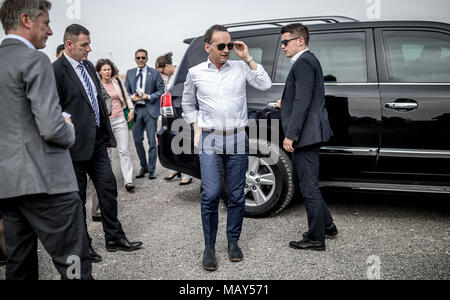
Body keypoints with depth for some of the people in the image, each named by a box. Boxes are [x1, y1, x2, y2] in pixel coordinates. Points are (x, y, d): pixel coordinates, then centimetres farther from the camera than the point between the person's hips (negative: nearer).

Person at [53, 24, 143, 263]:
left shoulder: (88, 66, 11)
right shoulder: (57, 70, -13)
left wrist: (107, 134, 14)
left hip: (97, 141, 7)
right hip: (77, 144, -7)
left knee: (108, 189, 12)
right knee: (78, 198, 8)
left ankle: (114, 238, 25)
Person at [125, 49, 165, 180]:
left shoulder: (154, 73, 2)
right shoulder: (130, 73, 12)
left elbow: (161, 89, 0)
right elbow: (126, 90, 13)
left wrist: (148, 97, -12)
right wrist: (131, 97, -8)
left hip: (150, 109, -3)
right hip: (136, 109, 4)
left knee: (152, 141, -1)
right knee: (137, 140, 7)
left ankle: (151, 170, 8)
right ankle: (144, 167, 23)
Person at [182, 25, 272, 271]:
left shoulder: (240, 68, 6)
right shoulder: (196, 73, 6)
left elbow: (265, 85, -5)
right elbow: (187, 103, 18)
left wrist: (247, 58, -4)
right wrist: (196, 128, 8)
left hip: (237, 140, 1)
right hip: (210, 141, -1)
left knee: (236, 195, 6)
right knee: (211, 195, -8)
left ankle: (233, 242, 22)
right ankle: (209, 247, 7)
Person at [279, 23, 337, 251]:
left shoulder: (303, 62, -14)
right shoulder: (308, 60, 17)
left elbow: (303, 102, -22)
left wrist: (290, 135, -23)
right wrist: (286, 102, 25)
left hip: (305, 133, -11)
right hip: (309, 134, 11)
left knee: (309, 187, -1)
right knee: (308, 183, 21)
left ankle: (316, 239, 11)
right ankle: (326, 224, 32)